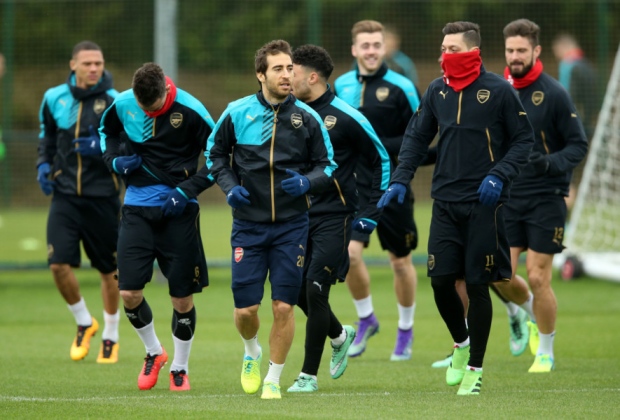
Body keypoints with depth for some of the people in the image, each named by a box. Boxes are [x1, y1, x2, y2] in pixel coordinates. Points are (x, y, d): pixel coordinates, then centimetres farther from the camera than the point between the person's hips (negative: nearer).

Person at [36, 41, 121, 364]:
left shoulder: (114, 102, -7)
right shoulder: (54, 98, 4)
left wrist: (102, 149, -22)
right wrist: (43, 164, 3)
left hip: (102, 196, -2)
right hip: (65, 194, 2)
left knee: (108, 270, 5)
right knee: (59, 264, -9)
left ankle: (111, 336, 23)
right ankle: (84, 323, 16)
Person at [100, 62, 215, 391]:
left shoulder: (189, 110, -13)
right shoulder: (123, 104, -3)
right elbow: (107, 131, 19)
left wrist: (187, 190, -15)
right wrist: (115, 159, -1)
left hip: (179, 210, -3)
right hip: (137, 207, 3)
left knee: (182, 297, 2)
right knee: (129, 292, -5)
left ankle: (180, 368, 21)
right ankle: (153, 352, 22)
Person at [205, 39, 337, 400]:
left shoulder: (307, 117, -2)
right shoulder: (237, 113, -3)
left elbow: (327, 166, 5)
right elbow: (216, 153, 12)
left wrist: (307, 182, -15)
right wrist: (230, 186, -4)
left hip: (292, 225, 0)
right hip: (248, 224, 0)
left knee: (284, 306, -3)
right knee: (245, 308, -2)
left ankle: (274, 379, 13)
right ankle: (252, 353, 32)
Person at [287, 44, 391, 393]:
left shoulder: (345, 117, -10)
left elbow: (382, 161, -1)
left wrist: (370, 213, -3)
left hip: (333, 219, -6)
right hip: (298, 217, 6)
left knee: (315, 290, -11)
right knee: (299, 292, 5)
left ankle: (309, 375, -2)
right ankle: (340, 336, 35)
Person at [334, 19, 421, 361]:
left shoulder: (400, 87, -7)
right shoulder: (341, 86, 7)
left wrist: (378, 146, -19)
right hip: (354, 185, 3)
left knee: (400, 261, 8)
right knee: (349, 252, -14)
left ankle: (405, 331, 27)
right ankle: (365, 320, 10)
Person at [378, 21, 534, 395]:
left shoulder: (498, 91, -6)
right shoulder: (437, 91, 6)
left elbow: (524, 139, -1)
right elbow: (417, 137, 13)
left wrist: (499, 176, -14)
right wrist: (401, 180, 0)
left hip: (483, 204, -4)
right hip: (446, 202, 4)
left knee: (478, 285, -1)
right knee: (441, 280, -1)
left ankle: (475, 369, 10)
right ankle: (461, 344, 26)